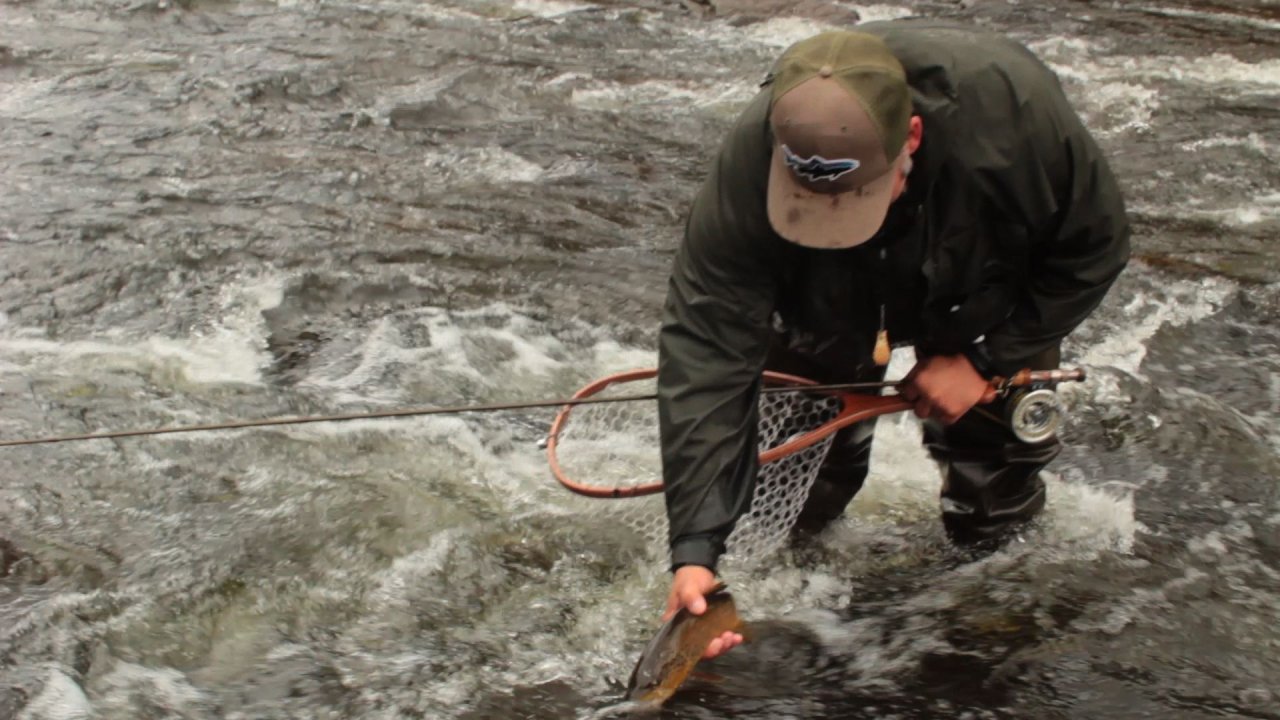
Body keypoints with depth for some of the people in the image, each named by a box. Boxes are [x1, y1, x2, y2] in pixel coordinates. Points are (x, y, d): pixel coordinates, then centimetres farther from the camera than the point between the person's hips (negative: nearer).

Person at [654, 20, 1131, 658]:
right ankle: (805, 536, 29)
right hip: (830, 302, 1)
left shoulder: (1011, 108, -39)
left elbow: (1094, 246, -20)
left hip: (990, 304, 0)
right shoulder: (751, 163, -39)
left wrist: (982, 356, -25)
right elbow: (706, 349, -38)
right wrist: (695, 548, -42)